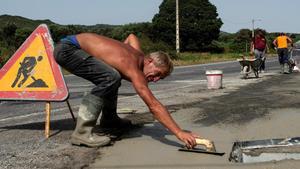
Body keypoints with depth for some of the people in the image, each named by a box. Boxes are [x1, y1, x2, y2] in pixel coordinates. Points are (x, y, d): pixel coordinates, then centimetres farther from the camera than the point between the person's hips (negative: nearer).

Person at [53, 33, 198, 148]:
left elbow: (131, 36, 29)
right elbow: (154, 106, -29)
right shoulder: (134, 68, -23)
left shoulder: (138, 55, 4)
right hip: (67, 48, -10)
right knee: (111, 78, -28)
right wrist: (179, 133, -31)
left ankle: (109, 119, 37)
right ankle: (82, 132, -25)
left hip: (73, 46, 10)